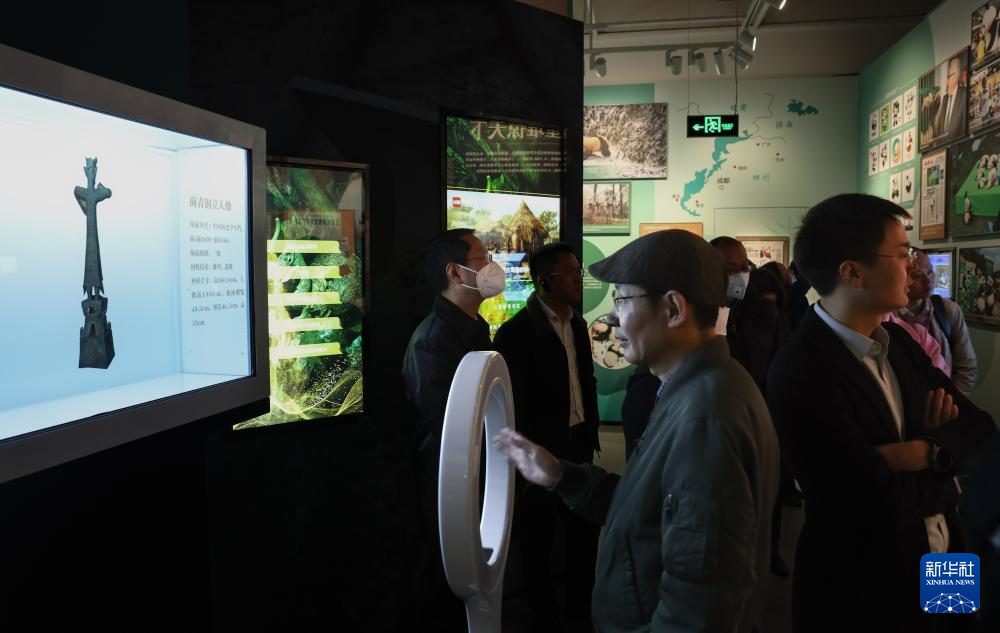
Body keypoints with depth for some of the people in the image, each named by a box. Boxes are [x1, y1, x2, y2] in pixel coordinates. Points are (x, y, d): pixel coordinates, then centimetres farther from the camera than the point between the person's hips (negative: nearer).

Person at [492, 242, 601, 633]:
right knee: (538, 539, 10)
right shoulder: (517, 332, -15)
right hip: (540, 453, -7)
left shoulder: (577, 323, 7)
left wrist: (591, 433, 11)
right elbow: (512, 405, -15)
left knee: (584, 529, 18)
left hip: (578, 445, 7)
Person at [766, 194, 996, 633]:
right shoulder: (801, 374, -28)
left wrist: (927, 451, -20)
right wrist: (943, 475, -8)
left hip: (940, 567, 8)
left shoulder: (898, 342, 1)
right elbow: (883, 504, -28)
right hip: (861, 592, -8)